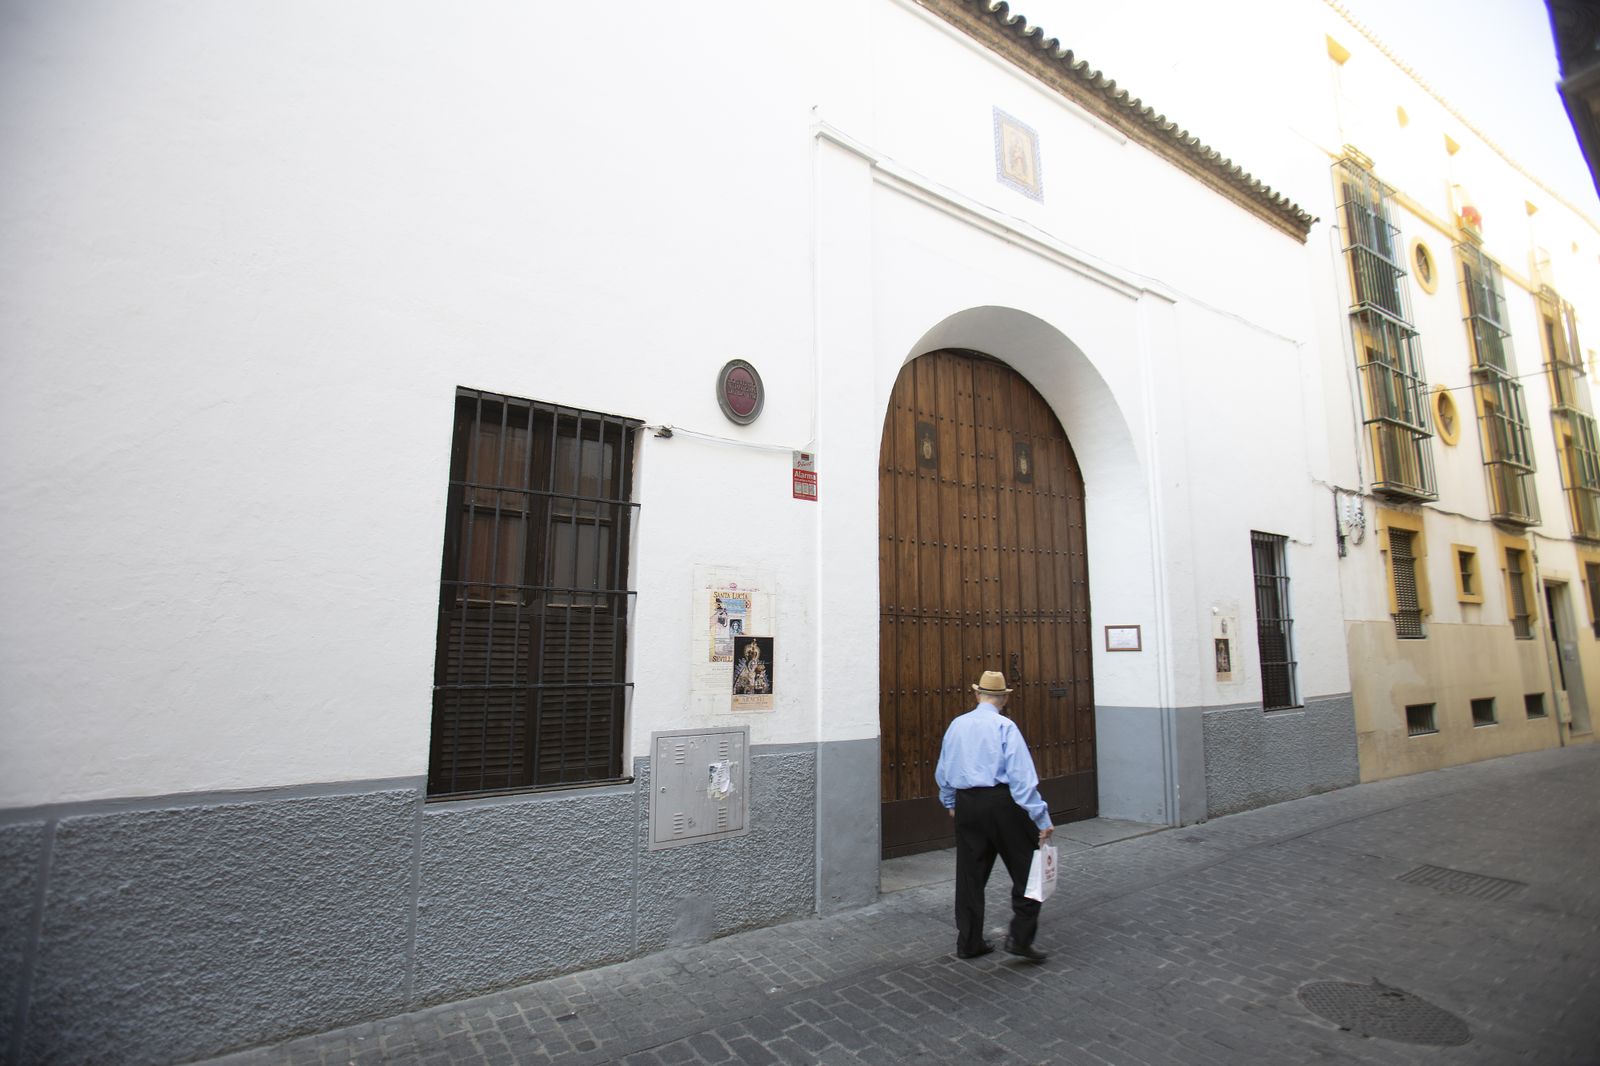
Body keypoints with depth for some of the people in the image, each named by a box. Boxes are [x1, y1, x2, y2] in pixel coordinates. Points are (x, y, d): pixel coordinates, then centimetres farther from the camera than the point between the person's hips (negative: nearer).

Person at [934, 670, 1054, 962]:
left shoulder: (957, 725, 7)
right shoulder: (1005, 726, -11)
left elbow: (943, 771, 17)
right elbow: (1022, 776, -16)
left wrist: (950, 803, 31)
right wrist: (1041, 818, -12)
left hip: (966, 805, 6)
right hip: (1001, 803, -5)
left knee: (970, 872, 14)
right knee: (1028, 869, 11)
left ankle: (969, 942, 23)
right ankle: (1020, 937, 7)